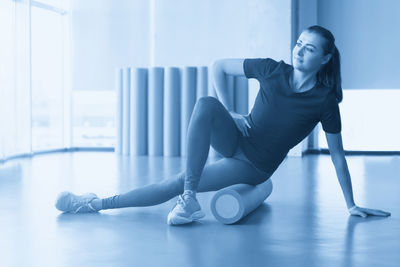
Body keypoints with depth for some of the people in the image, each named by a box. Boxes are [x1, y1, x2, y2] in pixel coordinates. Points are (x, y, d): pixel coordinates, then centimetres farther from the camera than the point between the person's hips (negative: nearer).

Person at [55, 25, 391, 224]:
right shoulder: (273, 69, -7)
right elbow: (219, 66, 2)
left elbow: (338, 156, -4)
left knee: (176, 183, -16)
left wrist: (352, 205, -1)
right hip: (234, 141, 2)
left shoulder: (325, 101, -11)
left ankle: (99, 203, -9)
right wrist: (229, 112, -6)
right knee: (206, 104, -30)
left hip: (254, 167, -2)